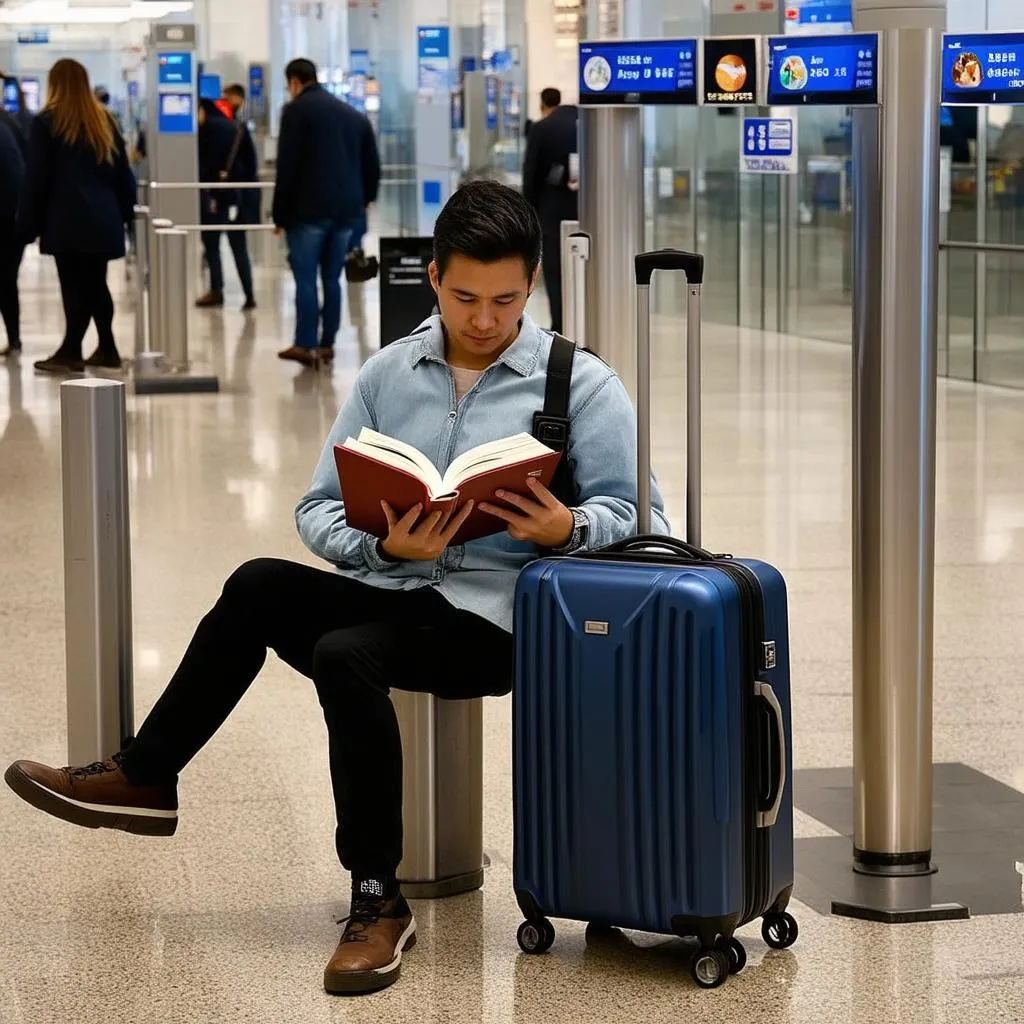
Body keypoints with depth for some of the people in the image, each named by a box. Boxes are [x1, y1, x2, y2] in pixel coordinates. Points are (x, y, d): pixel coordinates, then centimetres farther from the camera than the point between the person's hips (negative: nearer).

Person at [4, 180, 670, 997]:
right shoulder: (388, 375, 10)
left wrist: (567, 528, -23)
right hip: (387, 590, 5)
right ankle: (143, 778, -10)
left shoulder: (583, 385, 1)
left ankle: (377, 900, -19)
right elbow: (319, 510, 8)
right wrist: (385, 545, -14)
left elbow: (636, 516, -2)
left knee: (345, 654, -31)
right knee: (260, 586, -22)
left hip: (494, 615, -5)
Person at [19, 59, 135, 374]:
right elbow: (123, 173, 13)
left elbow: (36, 178, -4)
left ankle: (72, 351, -4)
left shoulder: (47, 122, -3)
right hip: (103, 218, 5)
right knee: (95, 284, 11)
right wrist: (125, 212, 18)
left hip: (67, 220, -5)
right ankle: (106, 349, 12)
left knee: (76, 287, -5)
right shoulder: (104, 121, 13)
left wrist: (29, 223, -1)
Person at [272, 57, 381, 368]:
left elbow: (287, 167, -9)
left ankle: (306, 345, -3)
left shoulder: (296, 110, -3)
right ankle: (327, 344, 11)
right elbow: (372, 165, 18)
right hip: (346, 210, 6)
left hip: (308, 209, -6)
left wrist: (280, 213, -5)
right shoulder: (354, 115, 17)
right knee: (332, 278, 10)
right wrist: (364, 198, 30)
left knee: (305, 279, -2)